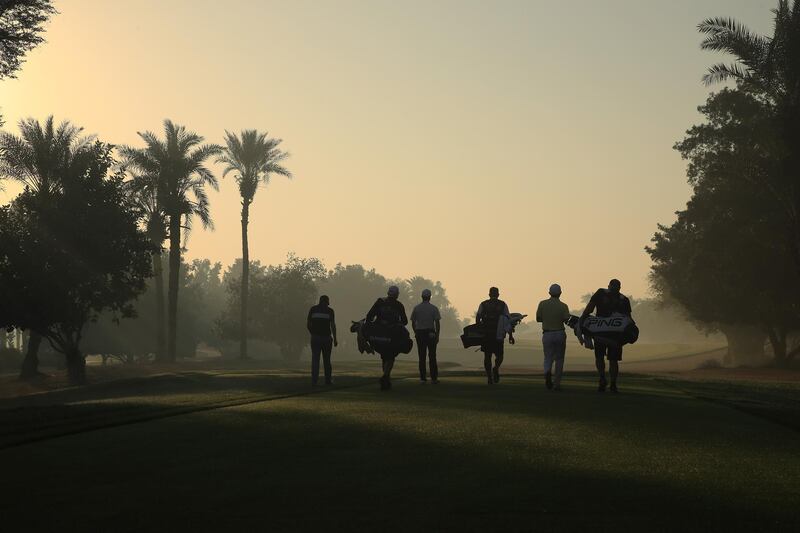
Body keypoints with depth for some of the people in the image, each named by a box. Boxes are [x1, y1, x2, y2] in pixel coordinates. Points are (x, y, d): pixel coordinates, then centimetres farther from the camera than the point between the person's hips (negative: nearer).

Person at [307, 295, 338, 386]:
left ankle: (314, 380, -8)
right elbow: (333, 325, -5)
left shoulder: (313, 309, 6)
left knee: (315, 359, 1)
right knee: (327, 359, 9)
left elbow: (308, 324, 4)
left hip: (315, 337, 1)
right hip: (327, 337, -1)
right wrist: (335, 339, -2)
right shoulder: (329, 311, 1)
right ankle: (328, 380, 11)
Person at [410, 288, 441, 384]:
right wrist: (437, 335, 0)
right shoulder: (433, 308, -3)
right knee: (432, 356, 3)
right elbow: (437, 323, -6)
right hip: (431, 333, -2)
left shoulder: (416, 308, 3)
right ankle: (434, 378, 0)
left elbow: (413, 323, 6)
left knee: (422, 356, 5)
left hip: (419, 333, 2)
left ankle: (422, 378, 3)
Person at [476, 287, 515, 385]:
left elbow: (477, 317, -2)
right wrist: (510, 335, 1)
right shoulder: (502, 305, 5)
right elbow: (508, 320, 0)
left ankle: (489, 377, 3)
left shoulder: (483, 304, 8)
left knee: (487, 356, 10)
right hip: (498, 335, -1)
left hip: (486, 335, 1)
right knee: (499, 355, 12)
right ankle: (496, 368, -16)